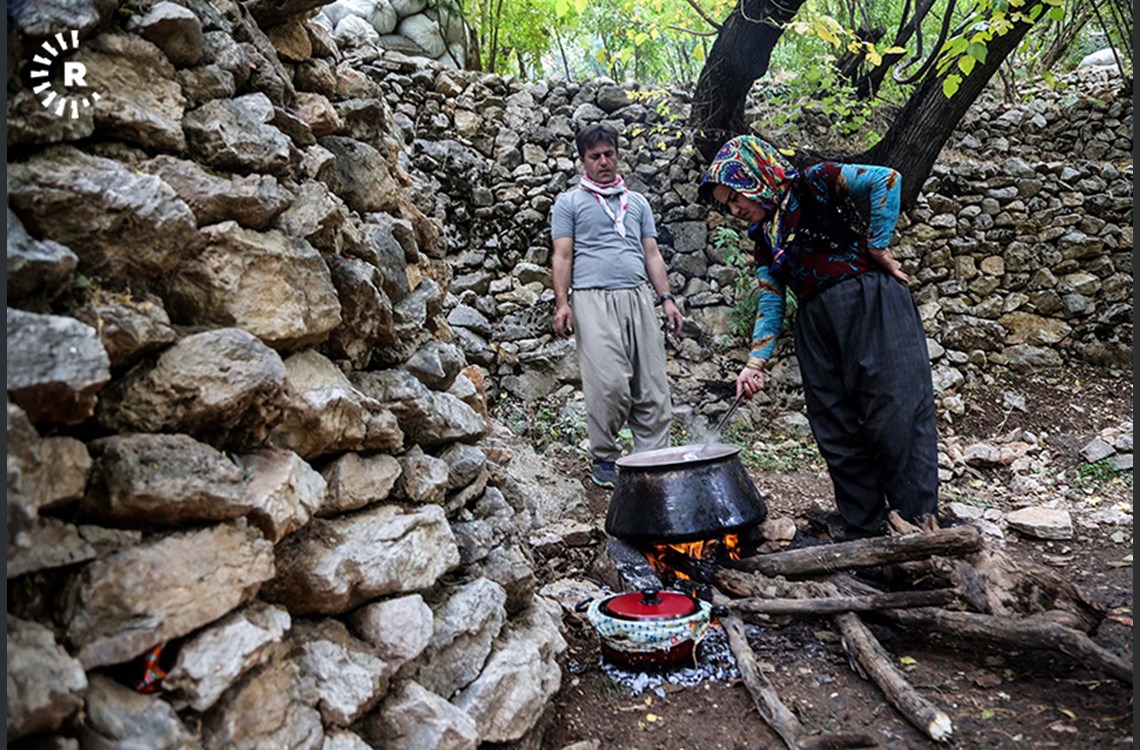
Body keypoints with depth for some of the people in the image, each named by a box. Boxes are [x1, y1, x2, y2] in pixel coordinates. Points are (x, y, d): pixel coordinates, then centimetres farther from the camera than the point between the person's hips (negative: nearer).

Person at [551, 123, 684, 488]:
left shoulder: (637, 202, 25)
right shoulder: (570, 202, 14)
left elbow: (652, 254, 21)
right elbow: (563, 256, 6)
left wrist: (667, 299, 9)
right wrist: (562, 302, -8)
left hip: (639, 297, 4)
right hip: (594, 299, -4)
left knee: (652, 386, -2)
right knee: (609, 384, -14)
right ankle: (603, 458, 2)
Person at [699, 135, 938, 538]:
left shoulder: (814, 184, 1)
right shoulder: (764, 238, 17)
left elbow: (885, 179, -11)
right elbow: (770, 303, 12)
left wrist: (877, 247, -10)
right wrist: (756, 362, 2)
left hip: (872, 305, -7)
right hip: (817, 324, 7)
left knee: (896, 413, -7)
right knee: (837, 431, 4)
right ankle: (863, 531, 13)